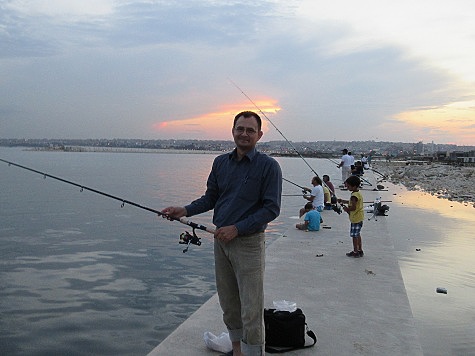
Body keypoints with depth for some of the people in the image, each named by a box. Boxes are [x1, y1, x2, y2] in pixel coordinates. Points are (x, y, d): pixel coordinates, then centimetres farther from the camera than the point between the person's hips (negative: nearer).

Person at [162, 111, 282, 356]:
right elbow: (211, 197, 14)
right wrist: (185, 211, -2)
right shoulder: (221, 162, 7)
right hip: (220, 241, 6)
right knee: (228, 305, 16)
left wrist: (237, 228, -18)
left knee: (251, 312, -2)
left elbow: (271, 209, -12)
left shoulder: (268, 166, -9)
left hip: (248, 244, -5)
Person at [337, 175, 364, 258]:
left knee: (354, 235, 0)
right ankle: (360, 250, 26)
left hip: (355, 218, -10)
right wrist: (343, 201, 16)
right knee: (357, 235, 19)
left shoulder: (354, 195, -22)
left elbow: (353, 207, -26)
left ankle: (355, 252, 8)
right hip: (359, 217, 10)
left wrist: (347, 209, -10)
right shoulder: (358, 193, 9)